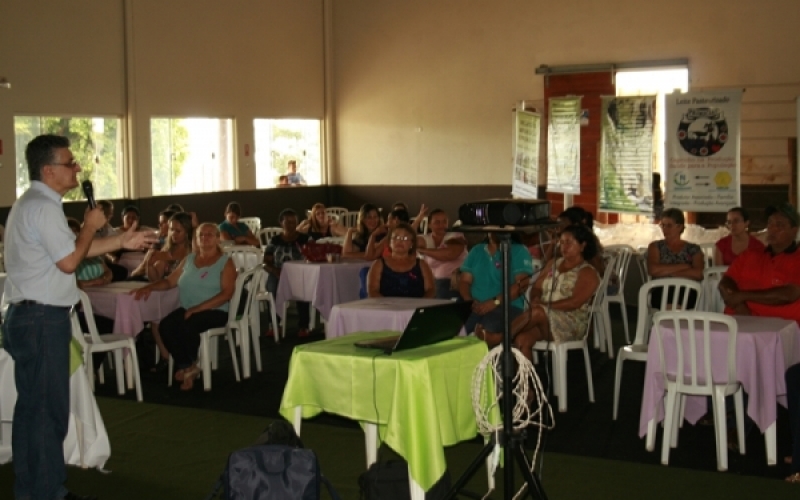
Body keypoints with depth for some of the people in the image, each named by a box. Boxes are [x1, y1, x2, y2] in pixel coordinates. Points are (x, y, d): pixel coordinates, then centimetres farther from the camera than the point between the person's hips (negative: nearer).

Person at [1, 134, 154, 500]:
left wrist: (121, 242, 19)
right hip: (41, 321, -11)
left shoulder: (35, 204, 17)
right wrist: (91, 226, -5)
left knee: (42, 407, 15)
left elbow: (68, 250, 20)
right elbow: (69, 261, -19)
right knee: (44, 409, -4)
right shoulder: (43, 207, -17)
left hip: (37, 317, 11)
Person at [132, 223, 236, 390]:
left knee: (188, 325, -33)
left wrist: (198, 308, -20)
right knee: (166, 325, -24)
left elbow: (227, 293, -12)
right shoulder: (189, 259, 16)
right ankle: (186, 366, -9)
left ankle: (189, 365, -7)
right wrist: (149, 287, -5)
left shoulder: (226, 262, -1)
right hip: (187, 309, 5)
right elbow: (170, 280, 16)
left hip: (215, 311, -5)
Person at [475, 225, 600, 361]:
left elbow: (575, 302, -14)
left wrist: (544, 305, -18)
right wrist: (536, 299, -8)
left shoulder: (587, 273, -1)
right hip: (543, 320, 5)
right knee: (522, 340, -29)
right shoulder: (554, 263, 19)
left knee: (537, 312, -36)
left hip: (571, 325, -5)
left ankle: (497, 337, -28)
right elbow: (537, 288, 16)